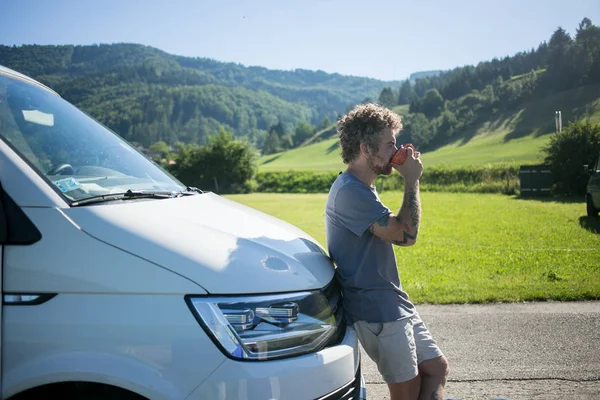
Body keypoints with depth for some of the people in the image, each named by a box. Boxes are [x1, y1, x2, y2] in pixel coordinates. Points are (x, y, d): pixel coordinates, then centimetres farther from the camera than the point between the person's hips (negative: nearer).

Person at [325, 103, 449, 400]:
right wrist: (411, 181, -13)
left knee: (436, 367, 14)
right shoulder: (350, 192, -21)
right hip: (377, 312, -10)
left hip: (394, 305, 10)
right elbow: (406, 235, -21)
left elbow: (395, 233, 19)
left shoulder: (360, 189, 14)